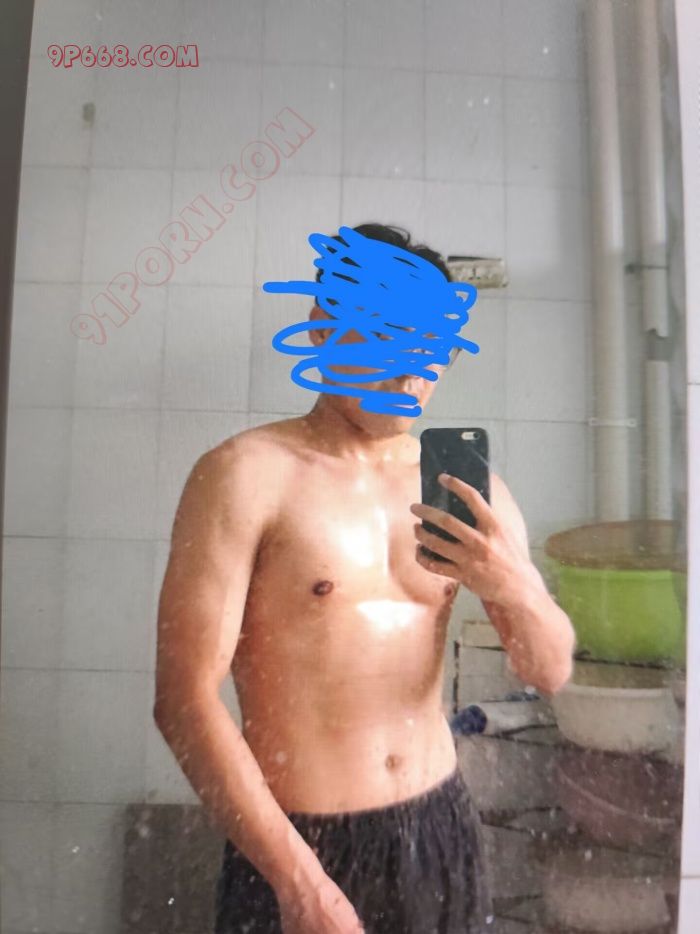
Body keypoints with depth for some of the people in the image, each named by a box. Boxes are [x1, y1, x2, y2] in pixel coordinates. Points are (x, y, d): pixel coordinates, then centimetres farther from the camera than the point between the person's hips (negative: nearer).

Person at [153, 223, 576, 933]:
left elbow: (550, 671, 3)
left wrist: (513, 587, -18)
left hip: (443, 830, 5)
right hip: (299, 847, -4)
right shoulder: (247, 474, -14)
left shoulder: (467, 489, 0)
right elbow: (185, 700, -16)